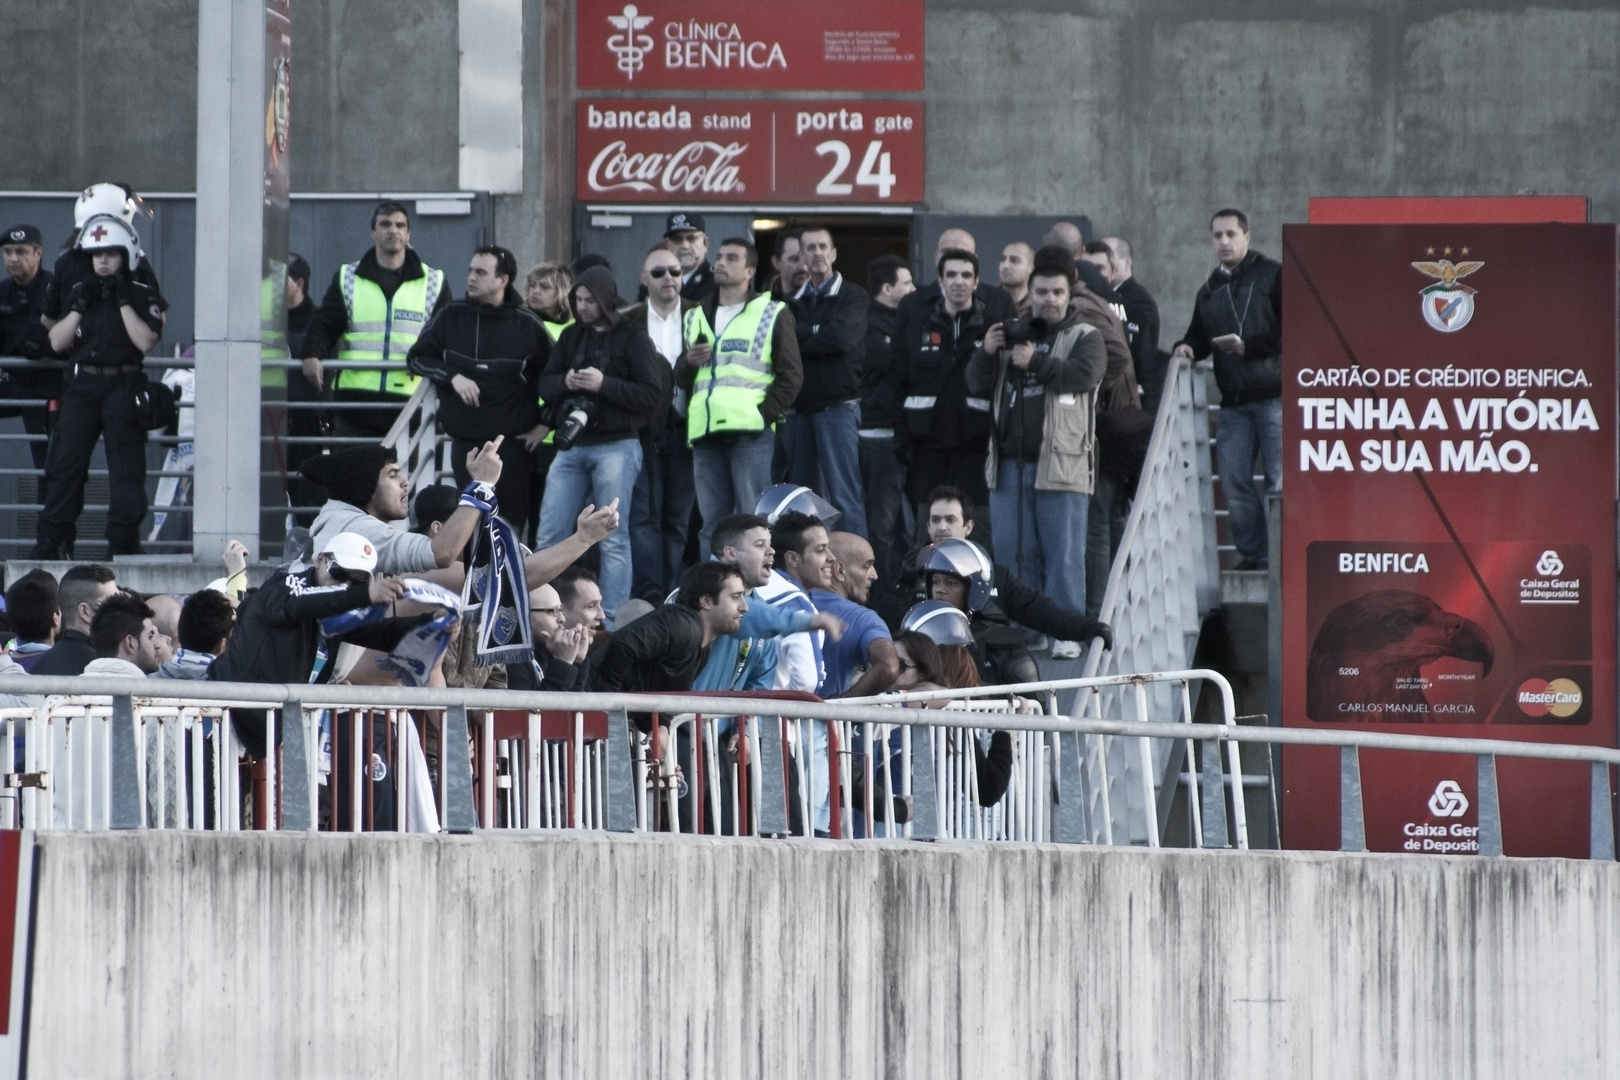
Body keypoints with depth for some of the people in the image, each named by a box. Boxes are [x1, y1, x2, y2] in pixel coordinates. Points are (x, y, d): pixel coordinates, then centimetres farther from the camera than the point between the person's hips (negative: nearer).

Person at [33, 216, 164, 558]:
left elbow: (146, 342, -12)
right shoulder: (78, 291, 13)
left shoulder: (144, 295, 1)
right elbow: (57, 342, 6)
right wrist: (79, 307, -5)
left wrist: (124, 301, -13)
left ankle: (123, 540, 0)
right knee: (64, 464, 1)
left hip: (124, 386, -3)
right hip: (83, 385, 4)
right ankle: (52, 540, 3)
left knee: (126, 468, -5)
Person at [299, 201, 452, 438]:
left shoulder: (434, 282, 11)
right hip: (354, 398, 0)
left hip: (409, 400, 0)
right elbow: (324, 325, 7)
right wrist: (312, 355, -14)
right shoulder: (348, 278, 12)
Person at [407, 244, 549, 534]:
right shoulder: (450, 316, 5)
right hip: (465, 441, 2)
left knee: (511, 521, -2)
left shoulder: (527, 324, -1)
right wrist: (452, 376, -9)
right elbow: (416, 358, 7)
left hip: (513, 442, -2)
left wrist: (545, 424, 2)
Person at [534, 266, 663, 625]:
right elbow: (544, 384, 14)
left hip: (616, 445, -5)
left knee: (613, 538, -4)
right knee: (548, 536, 4)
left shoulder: (632, 339, -3)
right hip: (571, 446, 5)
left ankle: (612, 620, -3)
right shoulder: (571, 337, 13)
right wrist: (565, 382, -8)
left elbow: (653, 393, -10)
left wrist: (604, 384, -18)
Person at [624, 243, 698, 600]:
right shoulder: (628, 324, 6)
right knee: (644, 517, -6)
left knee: (679, 520, 3)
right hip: (643, 433, -1)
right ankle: (648, 597, -8)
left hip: (684, 433, 1)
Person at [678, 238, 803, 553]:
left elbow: (791, 374, 0)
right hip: (705, 433, 5)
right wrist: (690, 364, 1)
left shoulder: (772, 314, 6)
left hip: (750, 432, -5)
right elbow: (681, 381, 23)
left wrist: (765, 415, -11)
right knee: (712, 525, 5)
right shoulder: (696, 318, 22)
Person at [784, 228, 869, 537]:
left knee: (844, 494, -8)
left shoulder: (853, 297, 1)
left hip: (837, 406, -5)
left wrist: (798, 337, -5)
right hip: (799, 407, 5)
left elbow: (842, 337, -15)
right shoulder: (794, 301, 17)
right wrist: (815, 333, -8)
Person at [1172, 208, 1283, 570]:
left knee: (1280, 482, -9)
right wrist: (1186, 348, 2)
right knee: (1234, 483, 1)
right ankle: (1252, 556, 9)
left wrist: (1247, 346, -14)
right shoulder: (1209, 291, 21)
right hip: (1233, 402, 6)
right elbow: (1199, 337, 25)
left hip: (1274, 394, -6)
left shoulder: (1273, 275, 0)